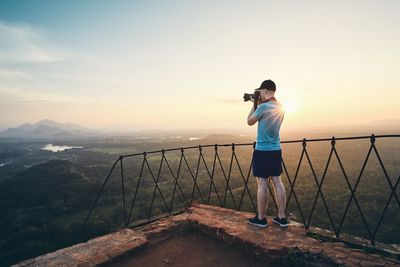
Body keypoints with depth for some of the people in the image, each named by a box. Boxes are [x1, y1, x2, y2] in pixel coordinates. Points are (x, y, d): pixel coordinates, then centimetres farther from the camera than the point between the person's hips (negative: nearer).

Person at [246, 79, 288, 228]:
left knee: (262, 183, 0)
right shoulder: (280, 108, 9)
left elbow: (249, 122, -1)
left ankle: (261, 218, 10)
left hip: (262, 150, -7)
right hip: (276, 150, 7)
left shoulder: (263, 107, -15)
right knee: (277, 182, 10)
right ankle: (282, 217, 15)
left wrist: (255, 104, 5)